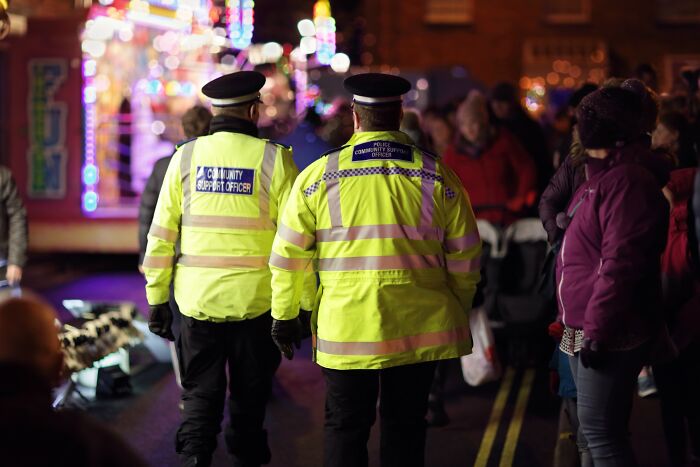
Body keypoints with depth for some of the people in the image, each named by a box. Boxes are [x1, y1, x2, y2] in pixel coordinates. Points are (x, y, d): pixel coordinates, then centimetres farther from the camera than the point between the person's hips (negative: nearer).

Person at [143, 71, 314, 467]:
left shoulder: (186, 156, 1)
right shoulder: (274, 158, -6)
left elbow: (162, 234, 2)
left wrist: (157, 298, 9)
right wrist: (305, 304, 0)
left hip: (197, 300, 1)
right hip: (255, 300, -1)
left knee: (200, 394, 9)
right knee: (249, 397, 14)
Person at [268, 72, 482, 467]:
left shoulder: (320, 174, -2)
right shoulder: (436, 175, 0)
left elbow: (288, 253, 0)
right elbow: (465, 256, 5)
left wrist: (284, 316, 11)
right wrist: (459, 314, 18)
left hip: (345, 327, -1)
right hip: (418, 328, 1)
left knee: (345, 428, 10)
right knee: (406, 428, 13)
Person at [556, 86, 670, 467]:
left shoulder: (627, 180, -17)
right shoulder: (601, 176, 17)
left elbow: (619, 263, -24)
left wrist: (597, 328, -25)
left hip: (608, 335, -11)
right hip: (583, 331, 11)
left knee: (601, 432, -10)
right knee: (597, 430, 16)